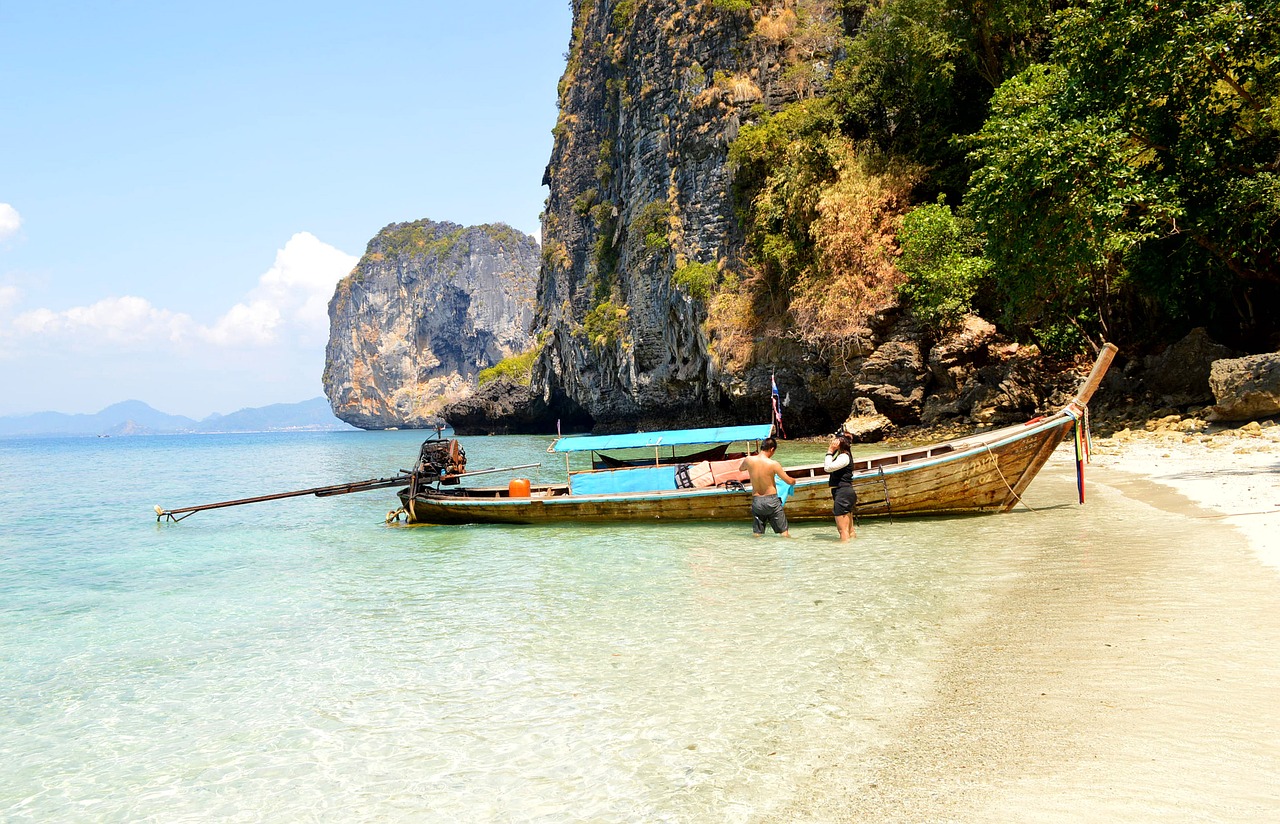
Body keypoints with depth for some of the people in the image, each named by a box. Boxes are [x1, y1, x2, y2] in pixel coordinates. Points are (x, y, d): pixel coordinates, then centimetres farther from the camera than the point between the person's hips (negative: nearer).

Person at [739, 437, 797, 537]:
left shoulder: (748, 460, -6)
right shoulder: (773, 464, -15)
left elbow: (741, 469, 19)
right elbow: (789, 481, -6)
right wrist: (794, 480, 18)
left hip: (756, 500, 4)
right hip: (771, 500, -3)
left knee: (757, 534, 12)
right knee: (784, 532, 7)